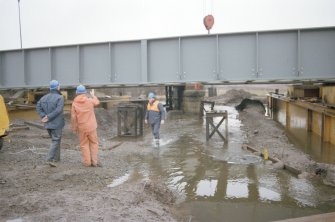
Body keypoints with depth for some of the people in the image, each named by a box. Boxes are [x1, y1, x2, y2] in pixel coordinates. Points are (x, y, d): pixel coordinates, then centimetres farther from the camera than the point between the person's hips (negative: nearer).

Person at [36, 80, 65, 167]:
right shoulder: (60, 97, -11)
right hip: (56, 123, -6)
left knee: (56, 139, 20)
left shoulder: (44, 97, 8)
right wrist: (49, 117, -17)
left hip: (48, 124, 6)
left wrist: (44, 117, -10)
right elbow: (58, 110, -23)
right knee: (55, 141, -2)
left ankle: (56, 158, 25)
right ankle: (50, 159, -13)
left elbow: (38, 107, -2)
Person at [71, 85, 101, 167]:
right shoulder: (90, 100, -6)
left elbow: (73, 117, -4)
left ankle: (87, 162, 10)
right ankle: (94, 161, 6)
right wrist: (93, 95, 36)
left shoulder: (74, 103, -5)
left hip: (81, 128, 1)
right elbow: (97, 102, 18)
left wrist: (74, 128, 7)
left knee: (84, 144, 10)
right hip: (91, 126, 0)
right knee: (94, 143, 9)